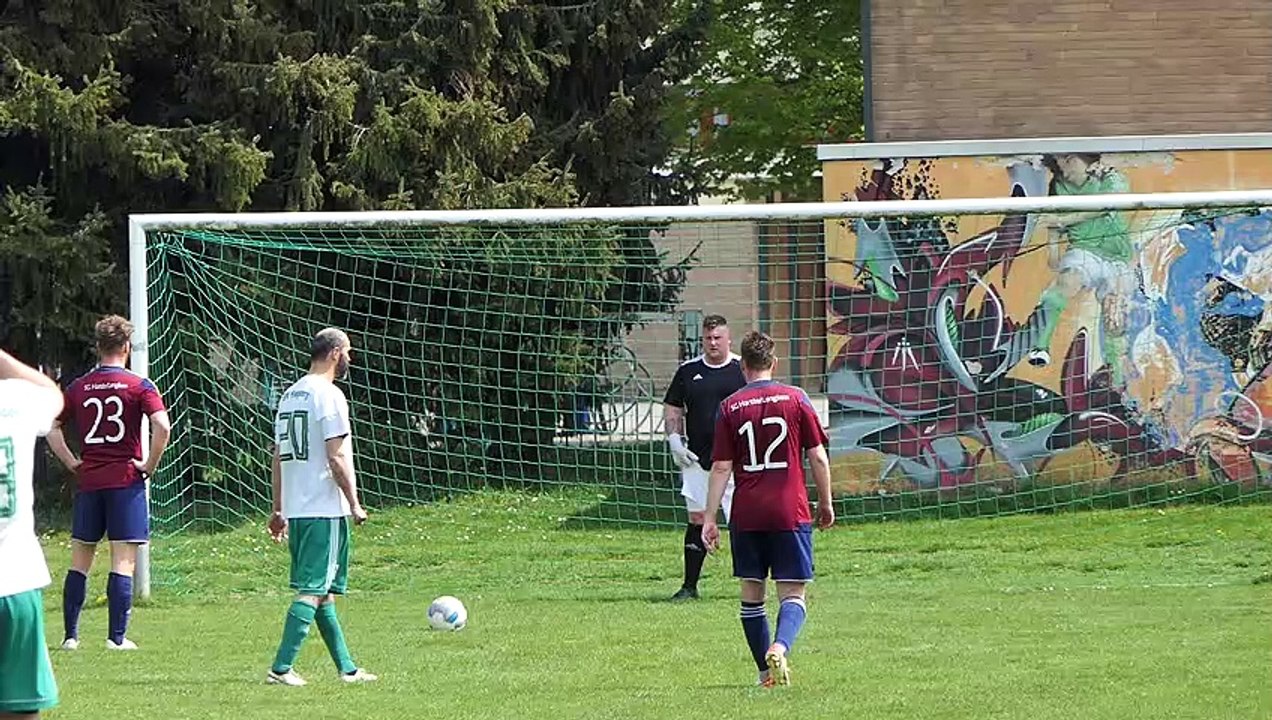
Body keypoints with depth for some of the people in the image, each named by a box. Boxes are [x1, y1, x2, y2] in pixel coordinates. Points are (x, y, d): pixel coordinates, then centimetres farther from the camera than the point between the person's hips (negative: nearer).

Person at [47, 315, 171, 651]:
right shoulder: (139, 386, -5)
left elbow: (52, 428, 6)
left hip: (88, 482, 3)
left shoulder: (78, 388, 7)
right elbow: (162, 427, -17)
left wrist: (72, 463, 9)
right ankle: (117, 637, -4)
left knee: (79, 562, 11)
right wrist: (149, 465, -6)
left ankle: (70, 635, 10)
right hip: (126, 481, -3)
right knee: (123, 563, -1)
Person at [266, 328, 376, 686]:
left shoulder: (290, 395, 14)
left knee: (321, 590, 13)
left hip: (295, 509, 9)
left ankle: (347, 668, 20)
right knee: (313, 590, -8)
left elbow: (278, 456, 17)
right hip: (325, 509, -9)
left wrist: (278, 510, 21)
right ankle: (281, 668, -15)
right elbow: (337, 458, -16)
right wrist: (355, 504, -9)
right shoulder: (329, 395, -11)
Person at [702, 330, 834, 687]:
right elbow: (818, 458, 1)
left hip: (746, 516, 1)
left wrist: (710, 518, 3)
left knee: (752, 594, 13)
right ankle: (780, 646, -28)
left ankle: (767, 671, 14)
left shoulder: (730, 407, 1)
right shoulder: (796, 399, 0)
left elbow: (721, 467, -1)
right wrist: (825, 504, 13)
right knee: (793, 594, 0)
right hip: (790, 511, -1)